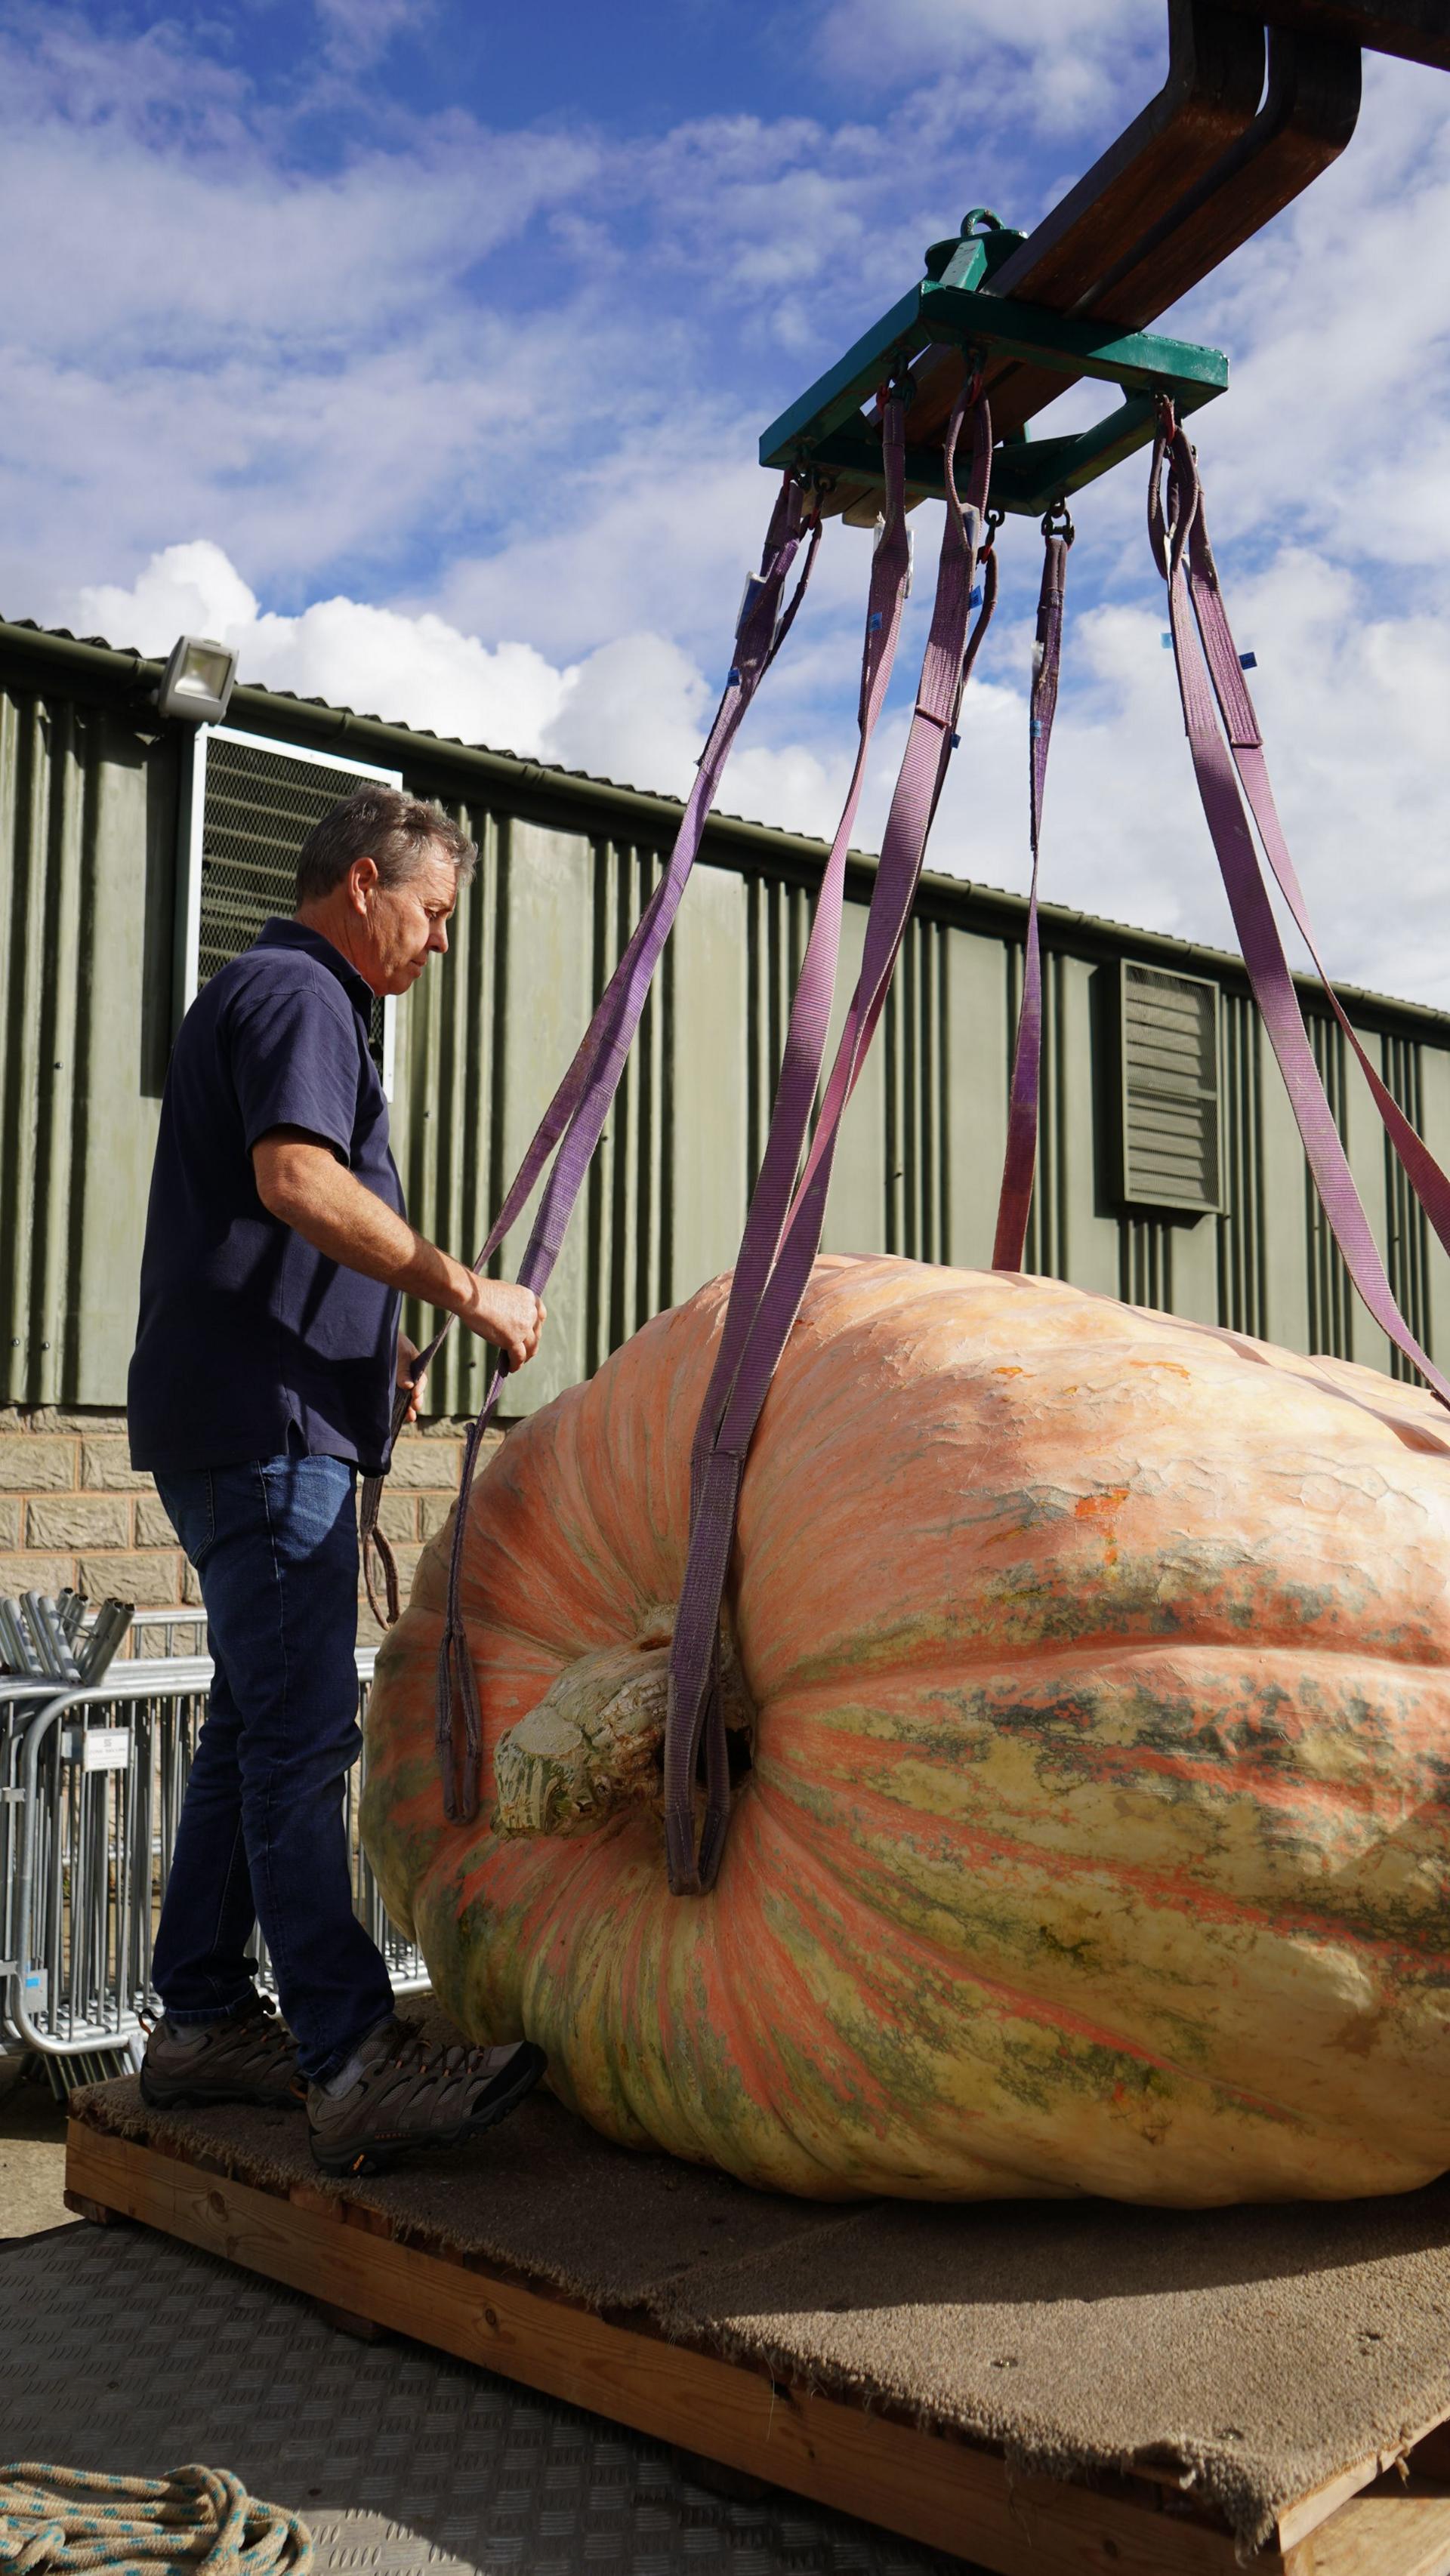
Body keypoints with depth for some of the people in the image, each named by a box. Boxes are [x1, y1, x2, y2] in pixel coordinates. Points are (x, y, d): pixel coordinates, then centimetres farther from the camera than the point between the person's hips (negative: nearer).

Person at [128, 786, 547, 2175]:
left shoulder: (273, 996, 26)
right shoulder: (294, 992, -7)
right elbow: (295, 1179, -24)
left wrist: (371, 1347, 21)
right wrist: (468, 1291, -20)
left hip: (252, 1421, 11)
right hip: (263, 1423, -11)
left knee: (256, 1725, 13)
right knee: (300, 1735, -13)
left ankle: (203, 2020, 20)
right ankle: (354, 2061, -13)